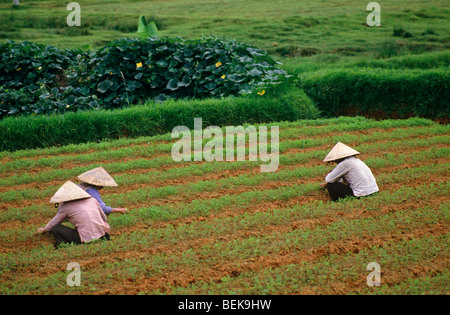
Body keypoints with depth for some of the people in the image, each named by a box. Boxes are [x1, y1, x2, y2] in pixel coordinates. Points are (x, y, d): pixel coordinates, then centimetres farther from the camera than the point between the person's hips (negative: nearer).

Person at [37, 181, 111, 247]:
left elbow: (54, 222, 16)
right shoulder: (92, 200, 16)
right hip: (101, 233, 5)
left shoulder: (65, 206, 3)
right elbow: (103, 216, 29)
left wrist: (44, 230, 37)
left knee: (55, 229, 6)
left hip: (86, 238, -5)